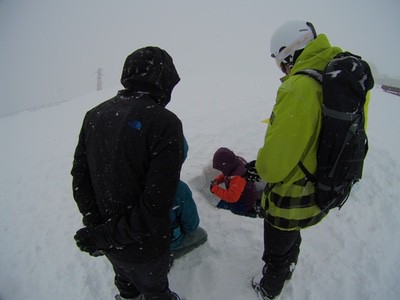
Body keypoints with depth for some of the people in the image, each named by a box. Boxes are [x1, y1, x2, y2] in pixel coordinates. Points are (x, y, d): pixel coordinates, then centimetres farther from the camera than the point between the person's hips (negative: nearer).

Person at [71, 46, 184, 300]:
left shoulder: (94, 115, -6)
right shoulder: (164, 123, -26)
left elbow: (80, 177, -4)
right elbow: (156, 205, -29)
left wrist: (95, 226, -3)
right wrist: (106, 235, -17)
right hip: (144, 248, -5)